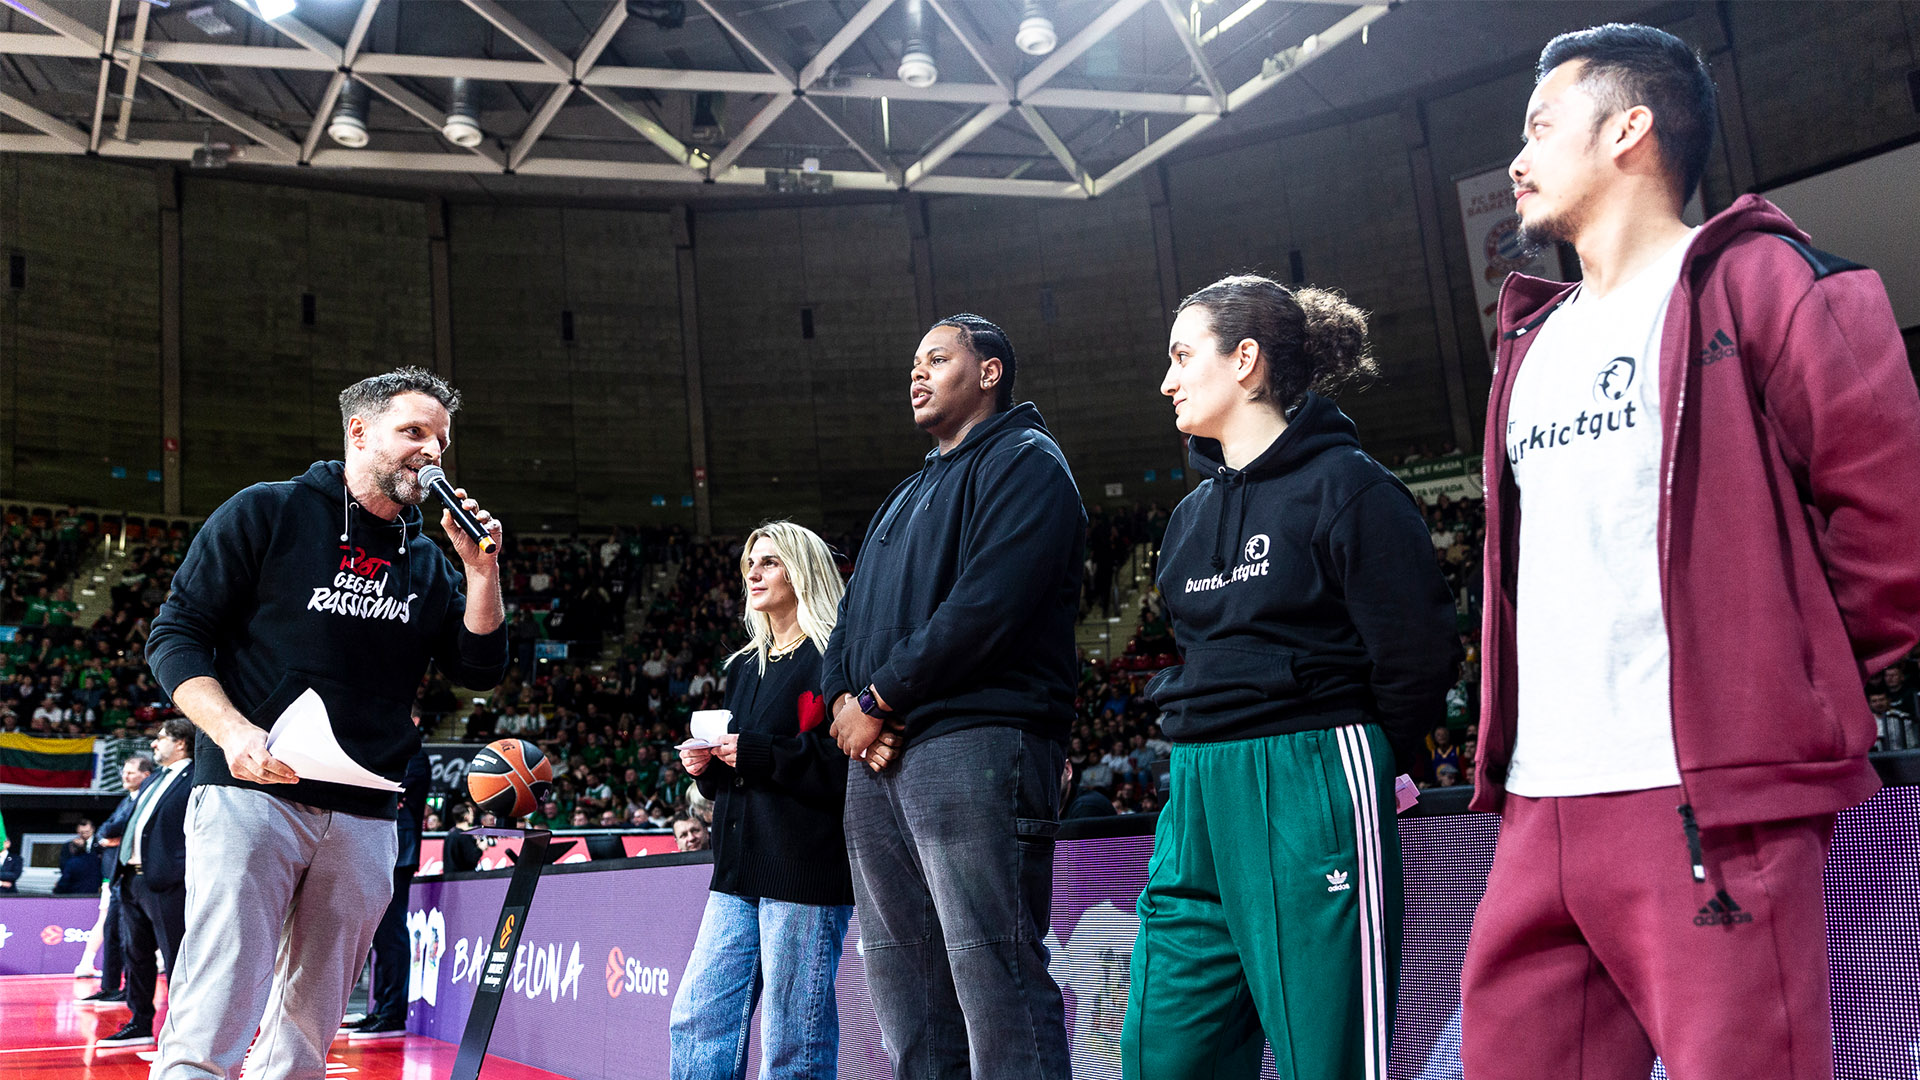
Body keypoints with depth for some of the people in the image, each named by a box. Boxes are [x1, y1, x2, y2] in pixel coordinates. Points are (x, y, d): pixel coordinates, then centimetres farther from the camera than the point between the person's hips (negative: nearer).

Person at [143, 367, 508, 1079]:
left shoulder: (428, 561, 15)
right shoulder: (266, 513, 1)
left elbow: (479, 669, 9)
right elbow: (176, 634, -2)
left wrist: (480, 568, -3)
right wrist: (233, 731, -18)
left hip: (364, 819, 5)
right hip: (252, 795, -5)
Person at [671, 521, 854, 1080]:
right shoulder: (745, 666, 21)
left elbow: (849, 764, -16)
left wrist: (759, 754, -17)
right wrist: (705, 766, 8)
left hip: (807, 869, -8)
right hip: (740, 872, 8)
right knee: (697, 1020, 5)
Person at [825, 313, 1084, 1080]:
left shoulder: (1023, 461, 1)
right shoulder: (907, 496, 29)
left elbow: (986, 604, -14)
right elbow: (851, 620, 23)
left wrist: (879, 701, -11)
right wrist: (844, 702, 2)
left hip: (974, 744, -9)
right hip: (880, 756, 9)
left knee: (995, 978, -11)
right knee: (904, 988, 9)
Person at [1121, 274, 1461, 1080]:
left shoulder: (1342, 485, -7)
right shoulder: (1195, 513, 17)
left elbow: (1418, 652, -8)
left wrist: (1357, 764, 4)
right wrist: (1209, 763, 13)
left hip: (1312, 795, -8)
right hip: (1196, 803, 8)